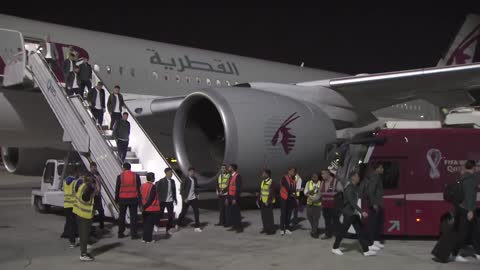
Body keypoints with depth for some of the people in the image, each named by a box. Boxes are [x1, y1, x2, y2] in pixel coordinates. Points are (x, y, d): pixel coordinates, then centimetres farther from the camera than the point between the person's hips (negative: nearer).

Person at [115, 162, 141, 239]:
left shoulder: (120, 176, -4)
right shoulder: (136, 176, -1)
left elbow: (117, 189, -1)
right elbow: (139, 188, 0)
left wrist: (116, 199, 8)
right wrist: (139, 199, 6)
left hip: (123, 199, 0)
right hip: (133, 199, 0)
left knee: (122, 216, 13)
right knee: (133, 216, 3)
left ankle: (120, 233, 17)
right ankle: (133, 234, 0)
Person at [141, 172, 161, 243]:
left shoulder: (142, 186, 5)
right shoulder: (152, 187, -16)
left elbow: (141, 196, 10)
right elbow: (151, 198, -20)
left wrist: (144, 206, 14)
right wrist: (145, 206, -13)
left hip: (145, 209, 6)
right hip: (152, 209, -6)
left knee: (146, 223, 15)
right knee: (150, 224, 2)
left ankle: (145, 238, 19)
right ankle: (148, 239, 6)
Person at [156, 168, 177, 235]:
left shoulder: (172, 181, 7)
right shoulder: (161, 181, -8)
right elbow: (157, 191, -8)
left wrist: (175, 199, 12)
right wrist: (159, 199, -11)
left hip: (170, 201, 4)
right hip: (162, 201, -4)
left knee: (171, 215, 3)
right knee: (160, 215, 3)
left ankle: (168, 229, 14)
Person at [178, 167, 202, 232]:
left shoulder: (195, 179, 5)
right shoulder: (185, 180, -11)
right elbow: (182, 190, -11)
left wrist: (197, 194, 5)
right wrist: (184, 198, -15)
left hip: (194, 198, 4)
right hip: (186, 199, -4)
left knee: (196, 212, -5)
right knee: (183, 212, 8)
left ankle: (197, 227, -2)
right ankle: (178, 224, 31)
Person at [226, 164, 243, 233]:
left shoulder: (237, 176, -14)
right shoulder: (231, 176, 14)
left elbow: (238, 188, -18)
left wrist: (235, 199, -20)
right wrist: (227, 198, 15)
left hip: (235, 198, -9)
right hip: (230, 197, 9)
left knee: (236, 212, -4)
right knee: (230, 212, 9)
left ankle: (240, 227, 3)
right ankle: (234, 226, 18)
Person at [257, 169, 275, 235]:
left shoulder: (271, 182, -15)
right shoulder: (262, 181, 10)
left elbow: (271, 193, -18)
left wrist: (268, 201, -20)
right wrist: (259, 195, 3)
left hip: (268, 202, -8)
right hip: (262, 201, 8)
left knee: (269, 216, -4)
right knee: (263, 215, 12)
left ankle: (271, 230, 4)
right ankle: (265, 228, 22)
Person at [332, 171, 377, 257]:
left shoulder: (355, 187, 10)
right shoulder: (349, 188, -19)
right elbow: (352, 203, -27)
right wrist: (362, 212, -32)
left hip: (354, 213, 9)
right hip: (349, 213, -9)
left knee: (360, 231, 6)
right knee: (343, 230, 2)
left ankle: (366, 250, 7)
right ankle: (335, 248, 17)